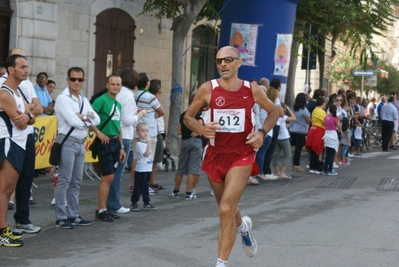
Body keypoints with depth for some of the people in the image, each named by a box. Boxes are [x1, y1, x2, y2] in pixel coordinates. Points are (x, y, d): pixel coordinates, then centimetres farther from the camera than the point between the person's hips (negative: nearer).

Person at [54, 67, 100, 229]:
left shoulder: (84, 100, 16)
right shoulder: (62, 98, -8)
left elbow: (96, 120, 7)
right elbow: (73, 121, -18)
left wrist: (82, 116, -10)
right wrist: (88, 120, -1)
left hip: (81, 144, 8)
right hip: (67, 142, -8)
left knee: (76, 182, 10)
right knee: (64, 181, -6)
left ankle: (73, 215, 17)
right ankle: (60, 218, -2)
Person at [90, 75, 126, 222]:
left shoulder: (118, 104, 15)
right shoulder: (101, 100, -10)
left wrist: (121, 147, 19)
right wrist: (99, 133, -19)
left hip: (115, 142, 8)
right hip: (105, 142, -8)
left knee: (108, 177, 11)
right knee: (108, 177, -8)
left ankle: (101, 208, 18)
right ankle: (102, 210, -1)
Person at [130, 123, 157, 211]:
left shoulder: (146, 143, 13)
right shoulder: (139, 144, -15)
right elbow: (146, 154, -25)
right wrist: (148, 143, -29)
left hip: (147, 169, 8)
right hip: (140, 170, -8)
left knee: (145, 187, 12)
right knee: (138, 187, -2)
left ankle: (146, 204, 16)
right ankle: (134, 203, 6)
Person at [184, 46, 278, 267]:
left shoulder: (251, 90, -5)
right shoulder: (207, 89, -7)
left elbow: (273, 112, 12)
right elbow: (188, 117, 3)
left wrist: (262, 132, -6)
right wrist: (201, 129, -18)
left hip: (241, 155, -2)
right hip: (215, 155, 2)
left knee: (226, 210, -16)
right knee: (227, 209, 20)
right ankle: (243, 226, 56)